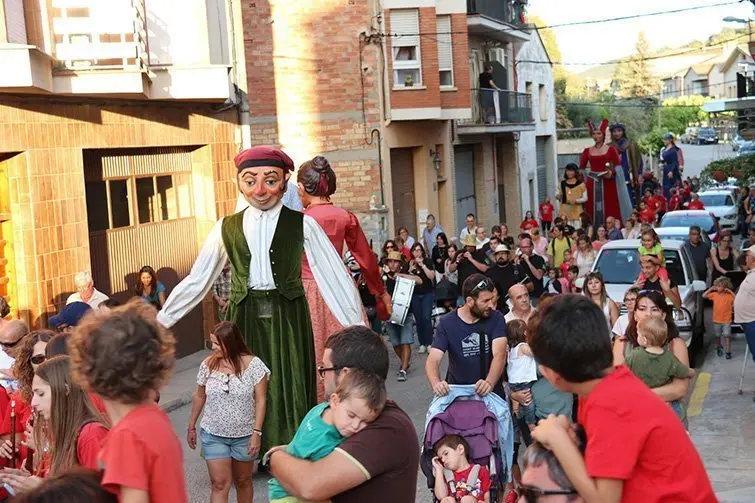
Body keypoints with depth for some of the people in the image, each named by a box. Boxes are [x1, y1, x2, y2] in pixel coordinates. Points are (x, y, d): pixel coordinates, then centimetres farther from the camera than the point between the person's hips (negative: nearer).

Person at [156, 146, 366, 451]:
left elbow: (334, 277, -4)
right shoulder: (226, 228, 5)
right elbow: (196, 281, 8)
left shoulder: (302, 225, -1)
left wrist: (357, 326, -8)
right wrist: (160, 321, 5)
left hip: (288, 318, -2)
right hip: (244, 319, 2)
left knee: (289, 389, 4)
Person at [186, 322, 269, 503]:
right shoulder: (207, 364, -4)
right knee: (219, 483, -5)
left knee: (243, 481, 15)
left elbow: (260, 400, -10)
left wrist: (257, 432, -15)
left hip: (244, 435, -1)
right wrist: (191, 426, 13)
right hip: (213, 435, 1)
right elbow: (199, 396, 9)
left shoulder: (253, 364, -12)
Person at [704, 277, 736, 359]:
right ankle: (719, 348, 40)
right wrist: (710, 289, -3)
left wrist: (730, 291, -22)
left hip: (727, 320, -4)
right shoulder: (714, 294, 1)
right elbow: (704, 295, 3)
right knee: (718, 336, 18)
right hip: (716, 320, 4)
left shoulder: (729, 295, -9)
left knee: (727, 336, -8)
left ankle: (728, 352, -3)